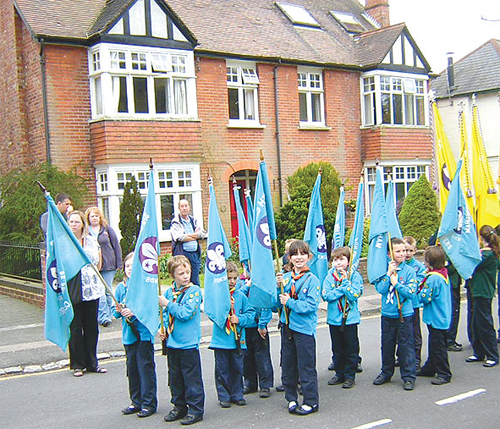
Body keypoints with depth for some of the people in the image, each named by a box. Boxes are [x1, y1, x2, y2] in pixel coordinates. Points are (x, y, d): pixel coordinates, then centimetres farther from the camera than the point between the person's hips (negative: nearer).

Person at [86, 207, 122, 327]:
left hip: (108, 264, 1)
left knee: (108, 290, 6)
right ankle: (103, 316, -3)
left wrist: (119, 263, 3)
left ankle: (109, 314, 18)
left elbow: (116, 246, 7)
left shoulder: (107, 229, 6)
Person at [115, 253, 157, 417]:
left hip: (144, 334, -6)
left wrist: (135, 312, -24)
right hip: (128, 334, 6)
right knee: (132, 368, 13)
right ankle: (136, 402, 25)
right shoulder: (121, 287, 7)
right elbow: (116, 313, 11)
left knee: (146, 368, -1)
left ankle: (149, 403, 10)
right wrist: (119, 311, -11)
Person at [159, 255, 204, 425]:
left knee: (192, 378, 1)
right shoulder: (168, 292, 7)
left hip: (189, 343, -6)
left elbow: (186, 314, -21)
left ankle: (195, 410, 12)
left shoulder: (194, 290, -10)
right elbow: (164, 315, 19)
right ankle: (179, 407, 30)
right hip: (172, 342, 6)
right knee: (175, 377, 16)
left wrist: (167, 304, -14)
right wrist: (162, 329, 2)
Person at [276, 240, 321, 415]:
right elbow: (278, 303, 7)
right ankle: (291, 398, 28)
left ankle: (311, 402, 13)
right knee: (287, 365, 14)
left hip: (304, 328, -5)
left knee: (306, 366, 2)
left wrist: (290, 302, -17)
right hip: (287, 326, 5)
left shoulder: (312, 279, -8)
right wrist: (279, 287, -8)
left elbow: (311, 305, -16)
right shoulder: (285, 277, 6)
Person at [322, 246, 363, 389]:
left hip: (350, 318, -2)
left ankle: (350, 376, 18)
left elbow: (354, 295, -16)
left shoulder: (355, 276, -5)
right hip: (334, 319, 3)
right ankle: (339, 374, 28)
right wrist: (343, 288, -15)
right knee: (337, 349, 14)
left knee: (351, 349, 5)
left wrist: (345, 281, -18)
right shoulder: (330, 276, 0)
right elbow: (326, 296, -11)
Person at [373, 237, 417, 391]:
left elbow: (410, 292, -12)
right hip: (387, 314, 3)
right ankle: (386, 373, 30)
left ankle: (409, 376, 12)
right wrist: (389, 274, -16)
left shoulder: (409, 270, -5)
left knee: (406, 346, 1)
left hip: (404, 314, -3)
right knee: (387, 345, 15)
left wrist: (396, 283, -17)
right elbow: (380, 289, -10)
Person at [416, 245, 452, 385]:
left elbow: (423, 298, -22)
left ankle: (444, 374, 8)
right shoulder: (443, 274, 6)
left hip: (436, 319, -10)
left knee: (438, 347, 0)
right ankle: (430, 368, 32)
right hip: (442, 317, 10)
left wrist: (419, 290, -3)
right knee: (433, 344, 20)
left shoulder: (433, 278, -24)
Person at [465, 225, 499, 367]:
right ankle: (479, 353, 24)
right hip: (479, 292, 10)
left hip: (483, 293, -10)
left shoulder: (488, 253, -18)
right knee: (477, 324, 15)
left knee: (485, 324, -3)